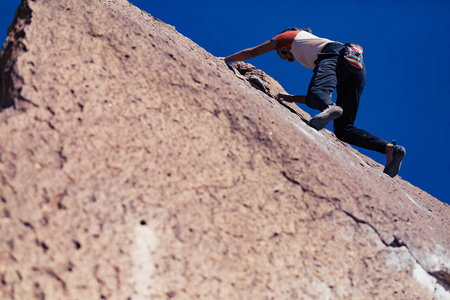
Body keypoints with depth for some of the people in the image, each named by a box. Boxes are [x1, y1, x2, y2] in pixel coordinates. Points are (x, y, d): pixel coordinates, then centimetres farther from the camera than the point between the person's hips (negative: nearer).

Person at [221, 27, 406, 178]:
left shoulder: (290, 36, 30)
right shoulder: (312, 42, 43)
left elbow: (251, 53, 36)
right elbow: (320, 94, 37)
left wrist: (225, 60, 47)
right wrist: (293, 98, 38)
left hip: (336, 56, -6)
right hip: (358, 68, 6)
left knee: (315, 95, -31)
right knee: (343, 129, 0)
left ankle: (329, 109, -67)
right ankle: (390, 148, -17)